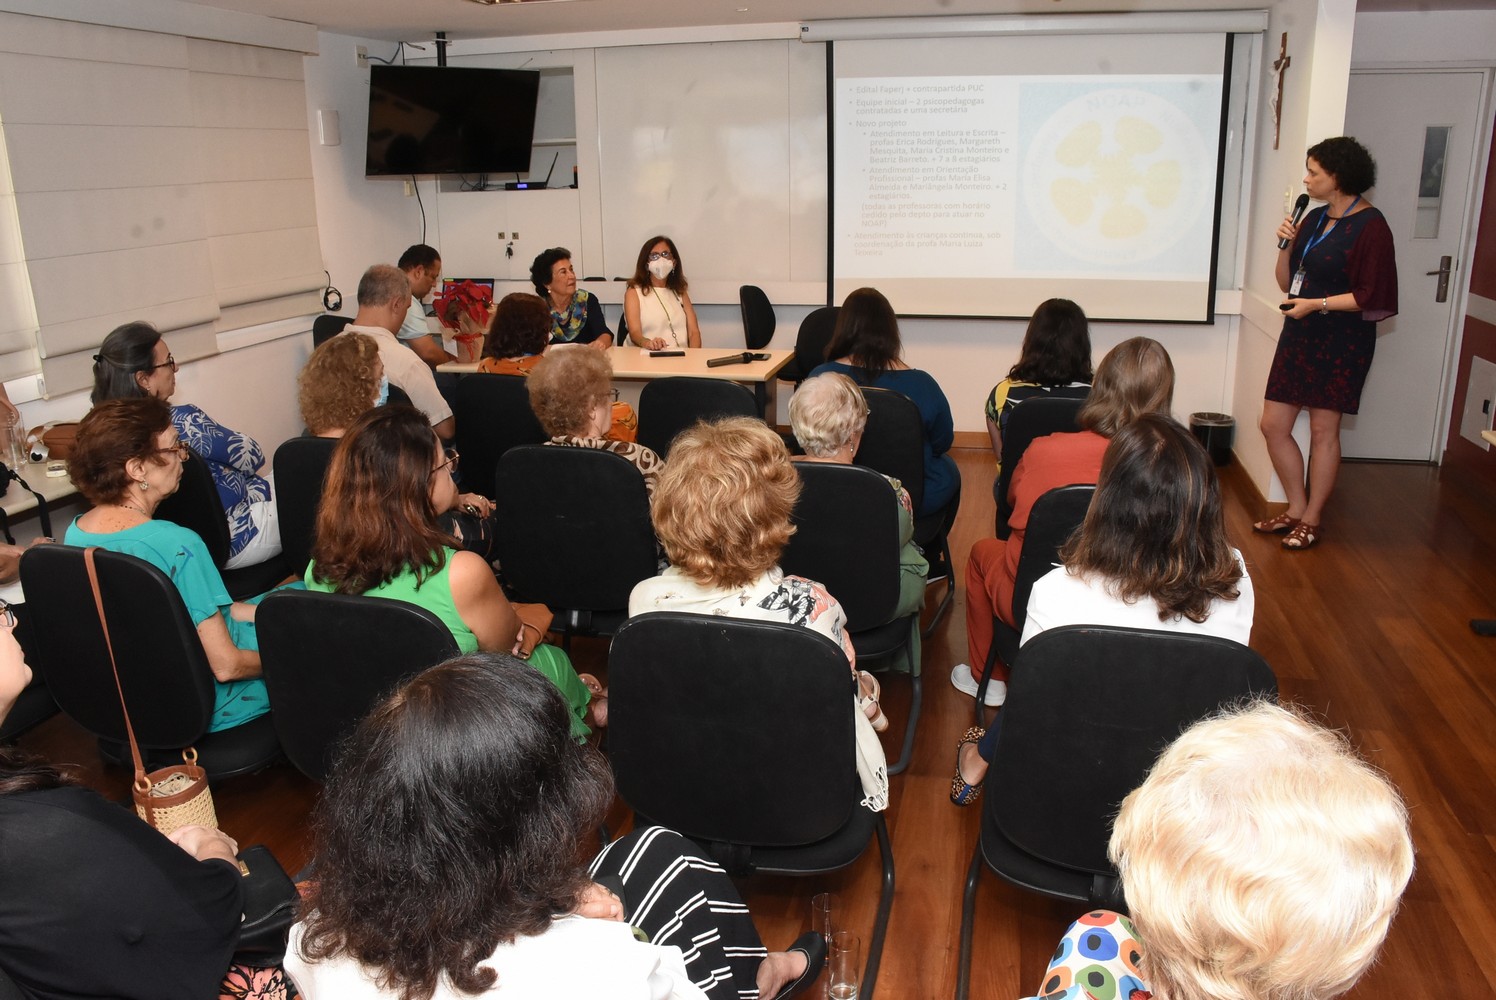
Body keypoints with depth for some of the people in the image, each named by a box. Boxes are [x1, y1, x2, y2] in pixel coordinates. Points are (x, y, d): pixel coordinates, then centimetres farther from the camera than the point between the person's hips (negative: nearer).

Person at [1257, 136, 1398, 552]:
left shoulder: (1370, 226, -11)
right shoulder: (1315, 218, 11)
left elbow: (1370, 296, -14)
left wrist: (1316, 304, -20)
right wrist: (1285, 245, -3)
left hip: (1341, 342, -7)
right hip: (1299, 336, 8)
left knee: (1323, 430, 1)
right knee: (1273, 425, 6)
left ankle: (1312, 519, 14)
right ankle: (1296, 509, 21)